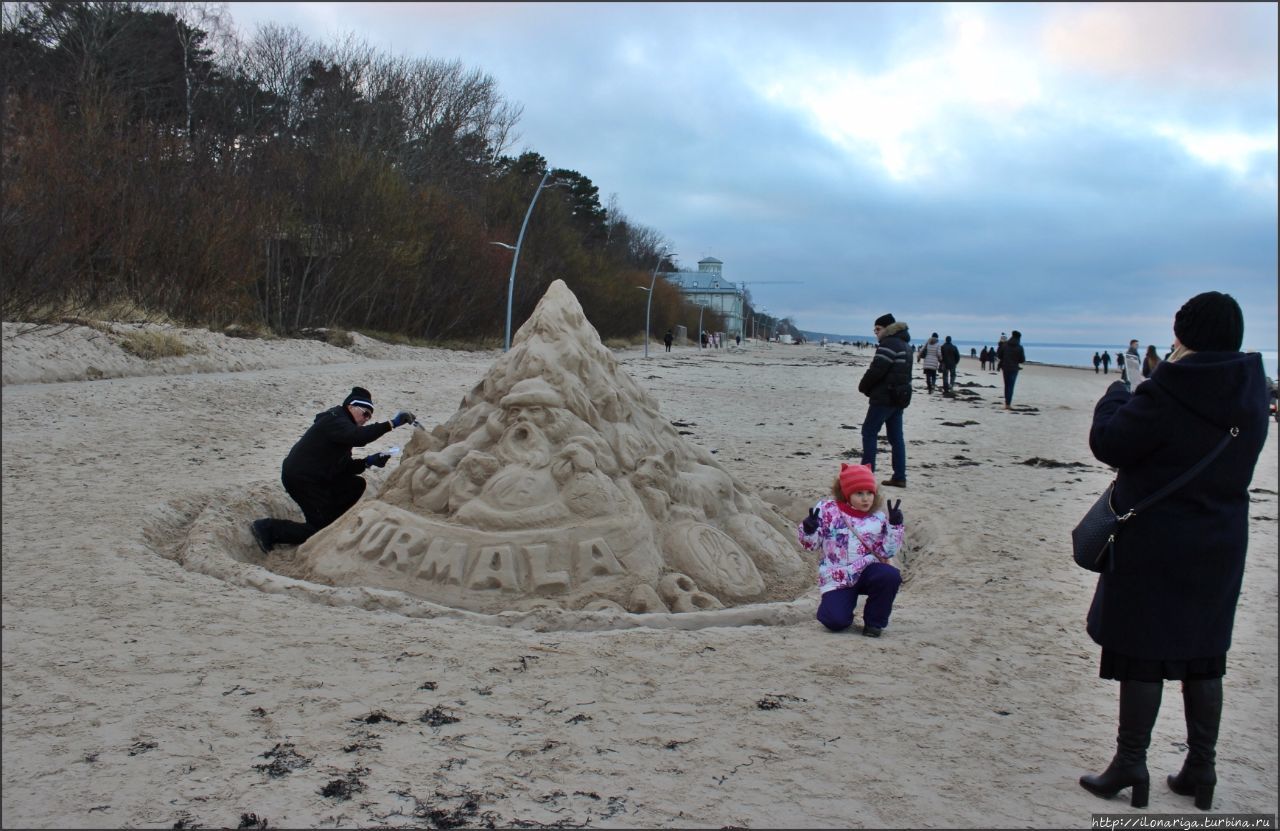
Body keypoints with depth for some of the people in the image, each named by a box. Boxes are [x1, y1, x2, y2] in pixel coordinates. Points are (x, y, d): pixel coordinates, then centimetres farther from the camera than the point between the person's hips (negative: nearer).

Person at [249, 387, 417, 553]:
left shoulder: (341, 422, 17)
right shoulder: (334, 420, -14)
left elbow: (344, 468, 15)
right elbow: (357, 437, -36)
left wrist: (368, 461, -2)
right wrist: (391, 424, -38)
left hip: (315, 477, 10)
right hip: (300, 479, -10)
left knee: (356, 485, 6)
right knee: (323, 531, -7)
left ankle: (328, 523, 10)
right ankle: (268, 528, -4)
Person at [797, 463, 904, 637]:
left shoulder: (878, 517, 3)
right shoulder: (828, 510, -4)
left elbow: (887, 552, 0)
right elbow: (812, 544, -1)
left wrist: (895, 525, -11)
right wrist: (808, 530, -23)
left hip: (867, 571, 2)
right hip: (837, 577, -2)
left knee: (891, 576, -32)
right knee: (835, 621, -22)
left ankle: (874, 622, -6)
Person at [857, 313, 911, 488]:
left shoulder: (889, 343, -15)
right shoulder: (904, 344, 17)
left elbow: (876, 370, -21)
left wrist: (863, 386, -3)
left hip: (885, 397, -9)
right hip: (900, 397, 10)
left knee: (869, 432, -3)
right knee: (896, 437, 10)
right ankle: (900, 477, 10)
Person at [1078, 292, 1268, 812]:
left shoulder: (1167, 393, -21)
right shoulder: (1251, 394, 2)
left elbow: (1107, 443, -15)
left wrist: (1116, 397, 3)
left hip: (1155, 547, -6)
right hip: (1220, 548, 6)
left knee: (1142, 657, 4)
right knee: (1204, 659, 15)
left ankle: (1130, 767, 13)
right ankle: (1201, 769, 24)